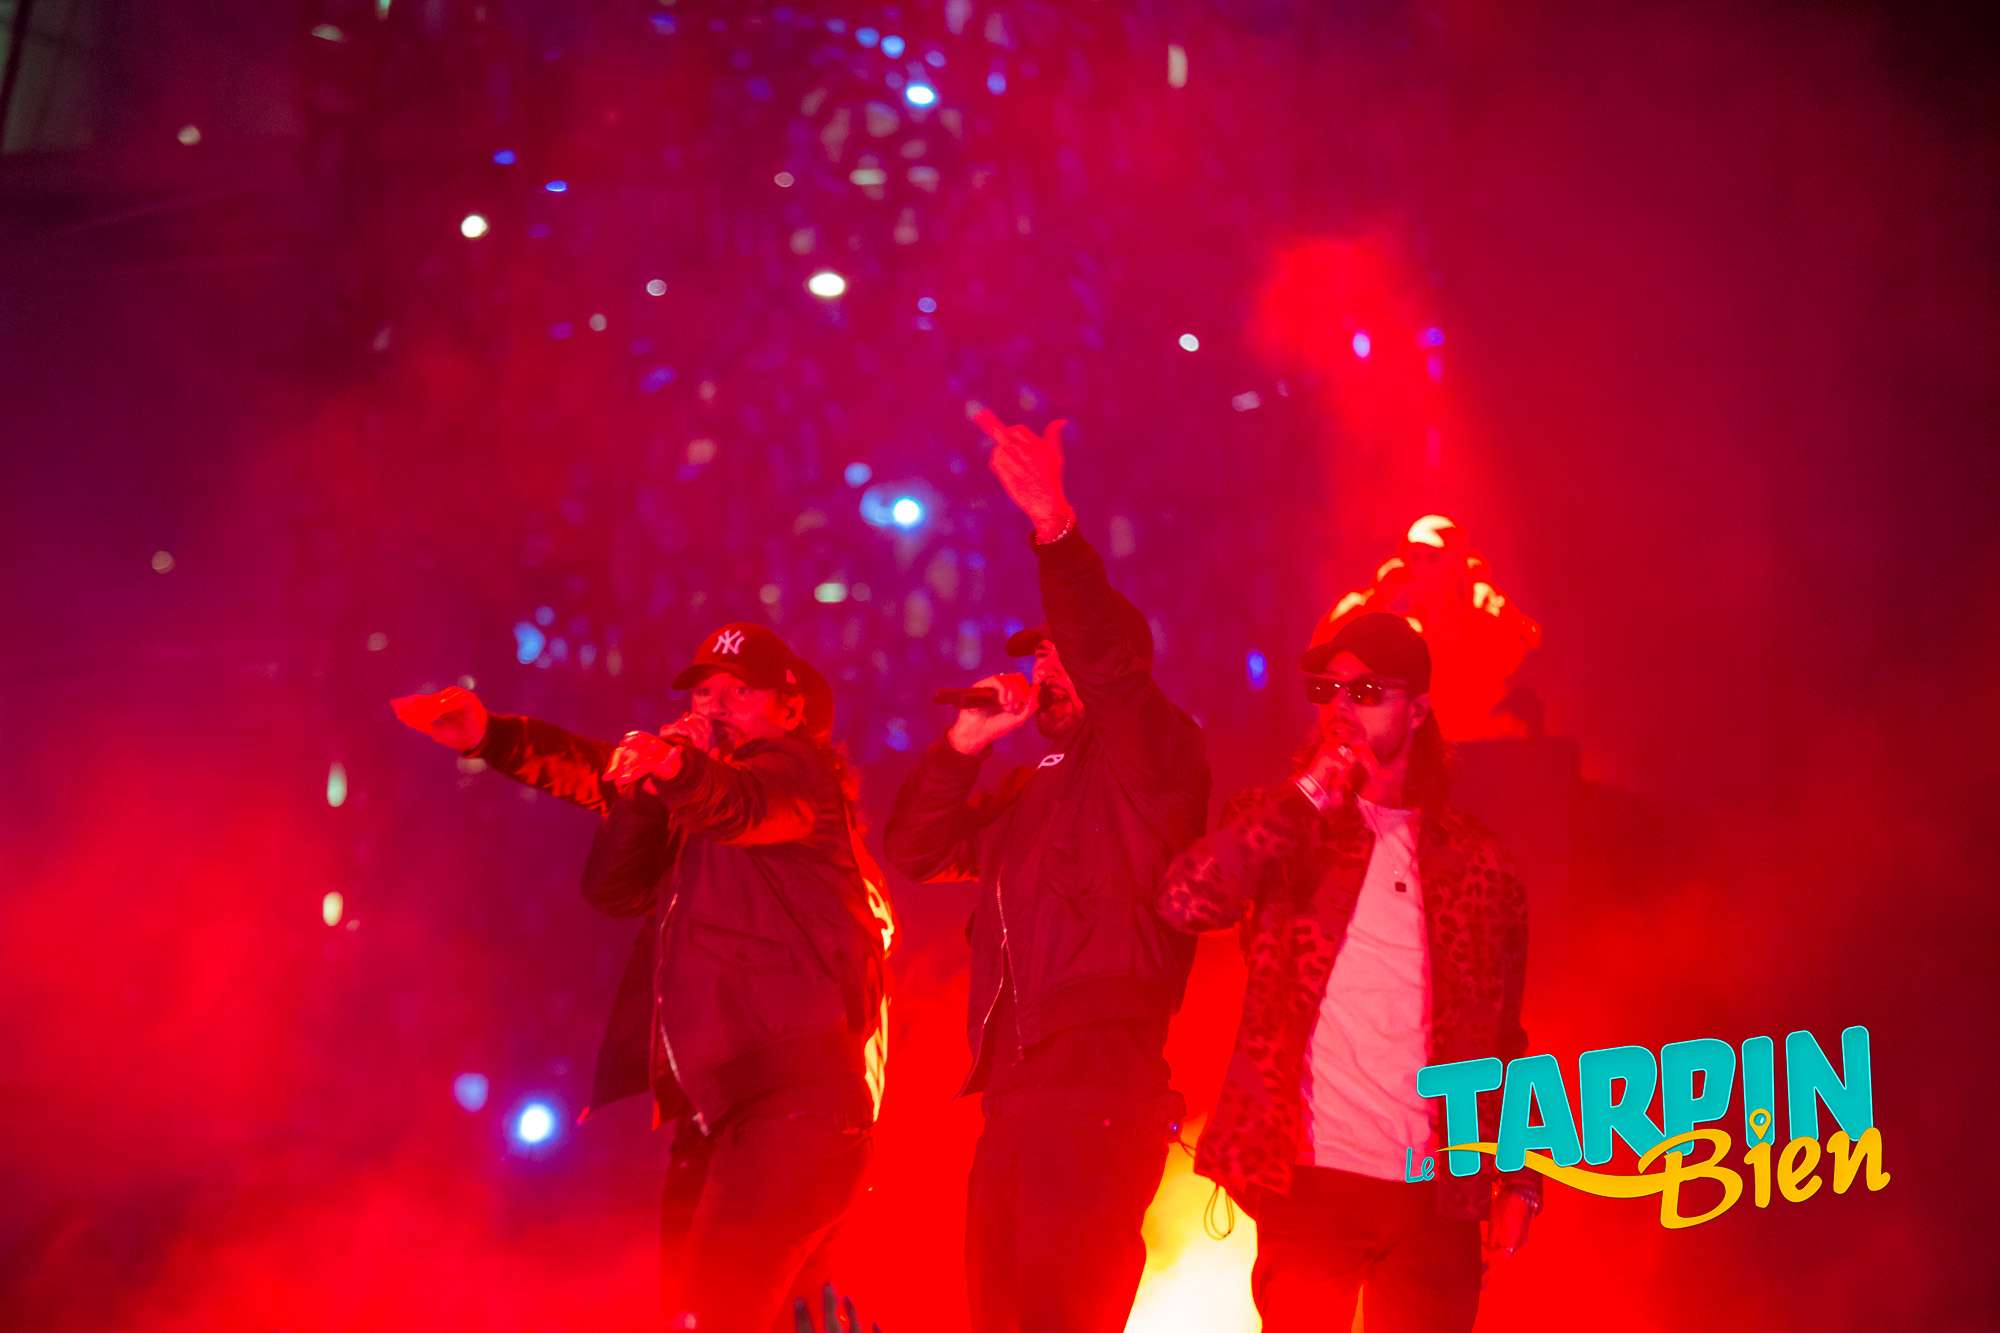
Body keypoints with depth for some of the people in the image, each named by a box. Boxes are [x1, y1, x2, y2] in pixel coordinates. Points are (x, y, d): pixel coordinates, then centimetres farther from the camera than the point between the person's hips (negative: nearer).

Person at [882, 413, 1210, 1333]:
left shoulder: (1155, 757, 1)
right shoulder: (1031, 792, 23)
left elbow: (1110, 665, -18)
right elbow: (916, 852, 20)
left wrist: (1055, 531, -29)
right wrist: (965, 746, 6)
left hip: (1102, 1092, -8)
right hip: (1014, 1093, 8)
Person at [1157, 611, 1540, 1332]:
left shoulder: (1473, 858, 11)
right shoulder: (1282, 825, 7)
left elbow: (1503, 1036, 13)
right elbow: (1188, 901, -13)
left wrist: (1519, 1180, 6)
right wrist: (1308, 797, -11)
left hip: (1438, 1196, 2)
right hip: (1314, 1180, -2)